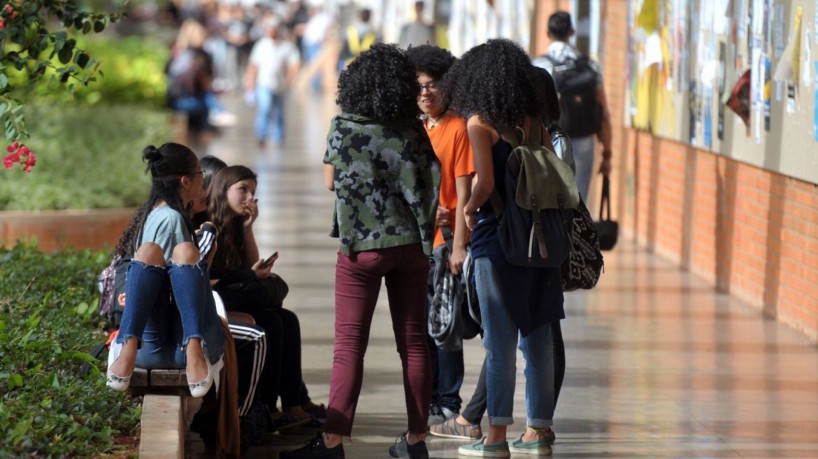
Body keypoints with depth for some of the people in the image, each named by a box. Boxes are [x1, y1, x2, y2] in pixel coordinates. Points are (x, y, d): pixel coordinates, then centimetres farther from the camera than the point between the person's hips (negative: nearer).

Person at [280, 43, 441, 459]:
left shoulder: (344, 127, -7)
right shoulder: (412, 132, 0)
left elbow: (330, 181, 4)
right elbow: (430, 186, 3)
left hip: (362, 246, -3)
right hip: (410, 245, 3)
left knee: (349, 346, -2)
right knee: (413, 343, 8)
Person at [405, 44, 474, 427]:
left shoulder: (458, 128, -8)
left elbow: (463, 192, -11)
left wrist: (458, 245, -15)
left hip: (445, 241, -7)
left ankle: (448, 404, 3)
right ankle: (428, 400, 19)